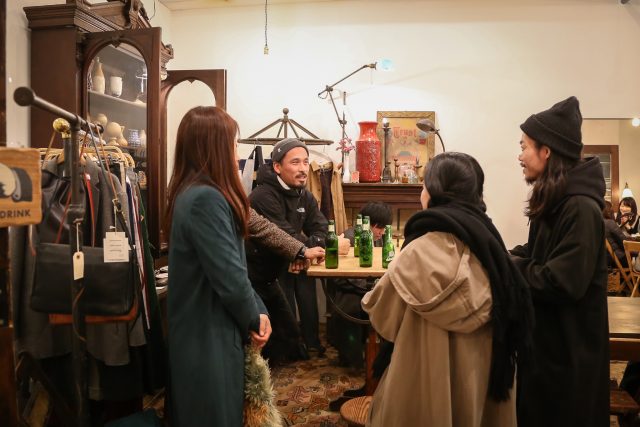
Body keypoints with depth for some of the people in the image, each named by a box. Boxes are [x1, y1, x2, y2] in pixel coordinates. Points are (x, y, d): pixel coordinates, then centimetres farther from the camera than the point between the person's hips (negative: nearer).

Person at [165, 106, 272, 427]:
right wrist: (255, 318, -6)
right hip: (210, 338, -10)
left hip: (200, 333, 10)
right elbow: (230, 278, -24)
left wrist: (257, 312, 2)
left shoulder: (192, 193, 9)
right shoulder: (206, 198, -23)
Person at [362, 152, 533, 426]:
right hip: (480, 368, 7)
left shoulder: (423, 250, -24)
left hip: (434, 376, -7)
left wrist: (370, 300, 11)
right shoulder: (485, 236, -1)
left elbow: (381, 312, -11)